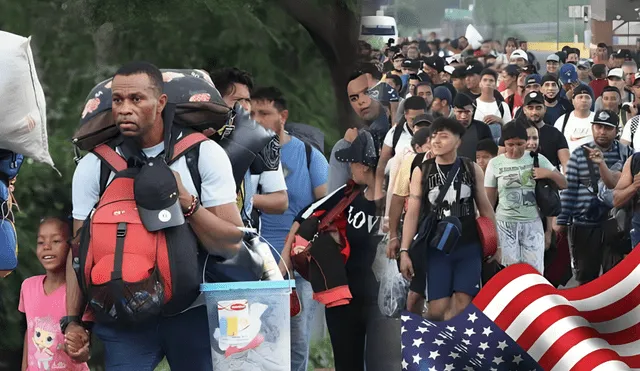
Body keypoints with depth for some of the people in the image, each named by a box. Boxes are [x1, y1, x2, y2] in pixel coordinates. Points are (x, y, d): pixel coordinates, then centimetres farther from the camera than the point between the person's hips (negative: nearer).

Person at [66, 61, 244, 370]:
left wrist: (186, 202, -22)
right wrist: (72, 320, -5)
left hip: (194, 313, 0)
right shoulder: (93, 165, 1)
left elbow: (232, 244, -8)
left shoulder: (205, 154, -4)